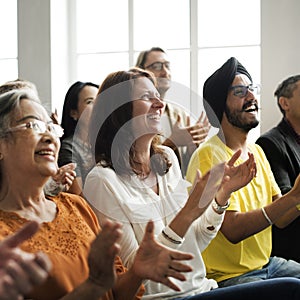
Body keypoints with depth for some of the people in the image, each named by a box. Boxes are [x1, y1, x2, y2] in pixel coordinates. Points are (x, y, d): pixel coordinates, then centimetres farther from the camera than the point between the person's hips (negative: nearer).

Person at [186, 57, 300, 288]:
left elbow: (280, 219, 6)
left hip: (267, 264, 8)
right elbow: (233, 229, -23)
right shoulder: (209, 156, -15)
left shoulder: (256, 151, 12)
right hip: (229, 276, -8)